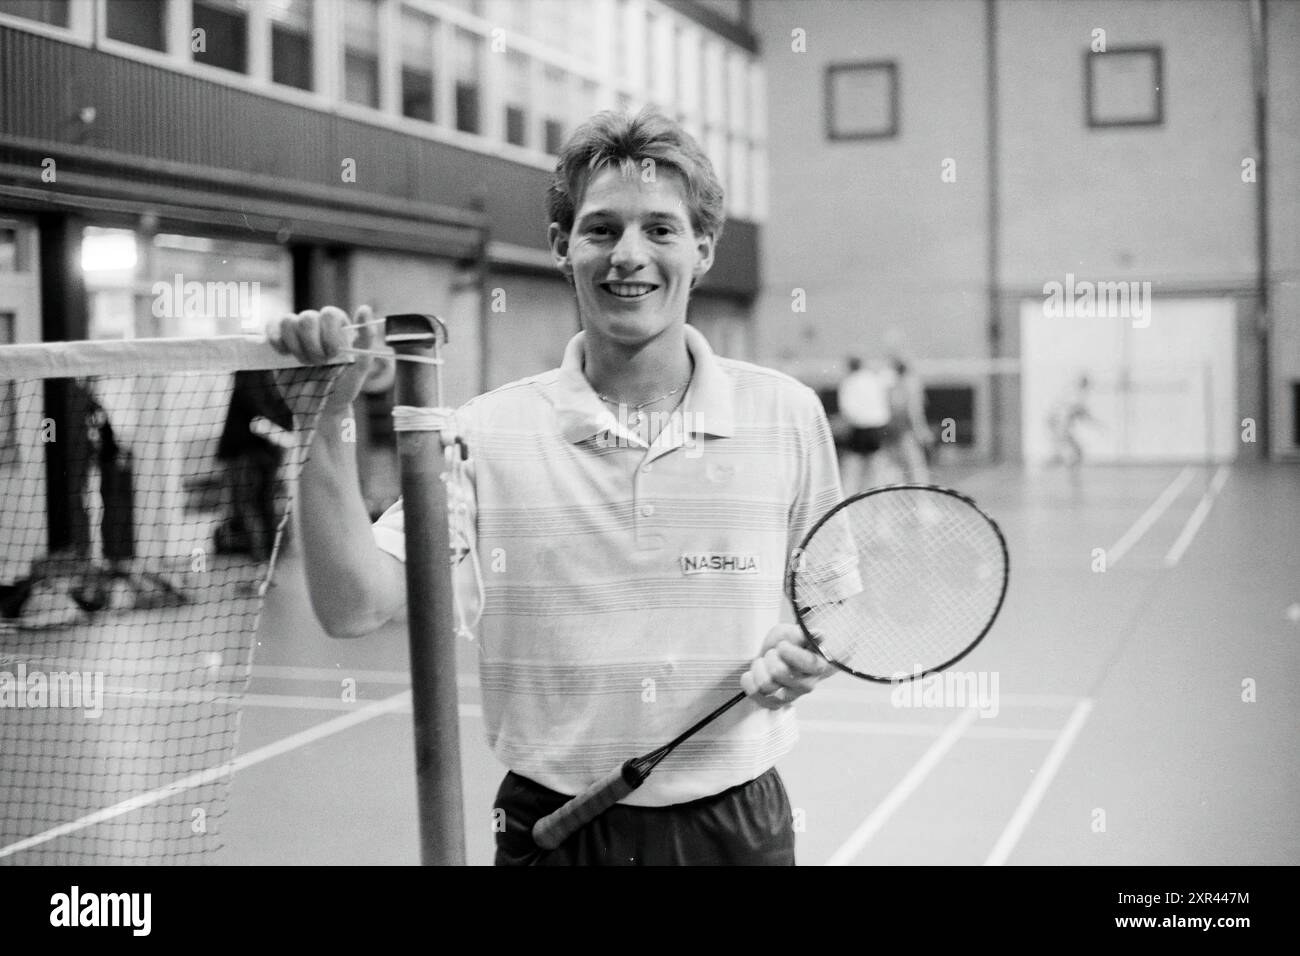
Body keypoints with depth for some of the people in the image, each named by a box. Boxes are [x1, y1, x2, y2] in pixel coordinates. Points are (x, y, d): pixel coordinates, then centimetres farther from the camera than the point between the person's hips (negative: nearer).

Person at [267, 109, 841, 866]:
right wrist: (327, 418, -23)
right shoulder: (488, 432, -7)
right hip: (553, 831, -1)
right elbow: (353, 608, -14)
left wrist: (800, 657, -13)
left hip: (736, 826, 1)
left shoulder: (789, 414, -4)